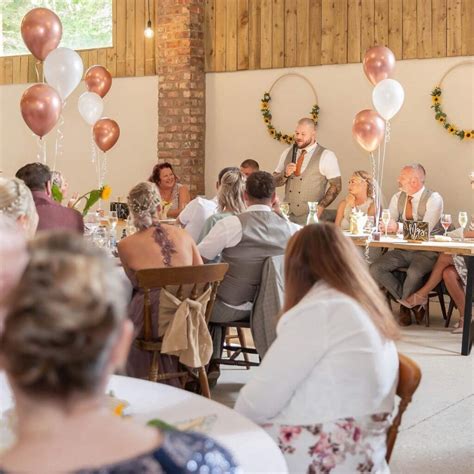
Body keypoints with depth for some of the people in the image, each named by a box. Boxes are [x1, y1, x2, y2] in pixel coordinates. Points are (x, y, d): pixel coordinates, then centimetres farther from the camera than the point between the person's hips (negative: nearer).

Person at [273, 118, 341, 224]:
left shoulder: (326, 156, -4)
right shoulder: (288, 153, 10)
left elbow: (336, 186, -3)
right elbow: (274, 182, 12)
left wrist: (320, 207, -11)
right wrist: (285, 174, -9)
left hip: (310, 216, -3)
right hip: (287, 214, 4)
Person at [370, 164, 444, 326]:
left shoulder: (433, 199, -10)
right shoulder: (397, 198, 10)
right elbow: (389, 223, 4)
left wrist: (399, 227, -28)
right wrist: (385, 224, -21)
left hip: (426, 252, -6)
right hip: (402, 250, 6)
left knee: (414, 273, -36)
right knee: (375, 269, -15)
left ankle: (404, 305, -3)